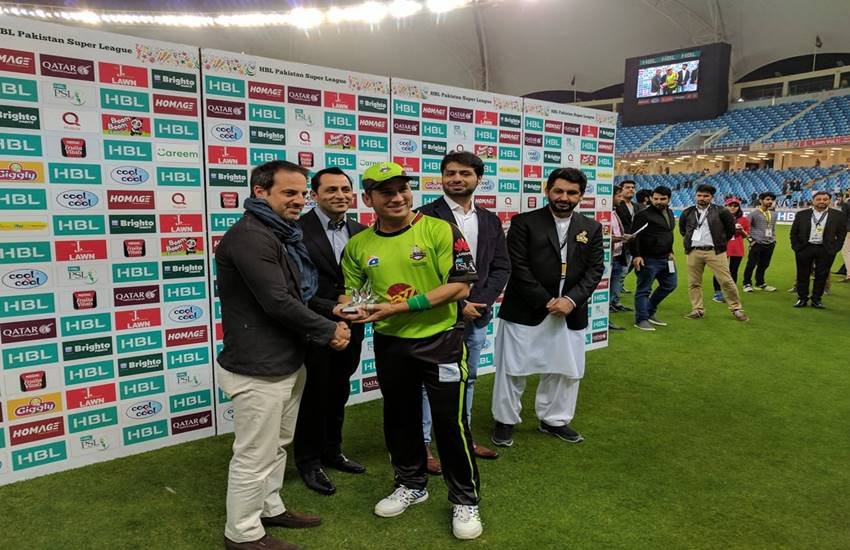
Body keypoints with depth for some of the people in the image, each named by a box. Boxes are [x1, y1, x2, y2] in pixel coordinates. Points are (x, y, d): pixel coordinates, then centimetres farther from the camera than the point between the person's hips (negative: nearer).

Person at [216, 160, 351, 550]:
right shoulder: (249, 236, -20)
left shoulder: (282, 236, 13)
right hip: (257, 369, -10)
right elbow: (277, 302, -26)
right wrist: (328, 331, -14)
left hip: (287, 363, 10)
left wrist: (332, 316, 0)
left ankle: (269, 508, 40)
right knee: (254, 456, 5)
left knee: (277, 446, 23)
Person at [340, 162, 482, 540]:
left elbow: (459, 286, -17)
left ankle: (465, 499, 24)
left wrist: (401, 307, -22)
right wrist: (350, 307, -12)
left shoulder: (439, 230, -12)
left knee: (450, 421, 2)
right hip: (389, 344, 5)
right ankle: (411, 484, 42)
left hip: (439, 341, -4)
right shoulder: (358, 244, 0)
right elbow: (350, 289, 13)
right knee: (398, 418, 19)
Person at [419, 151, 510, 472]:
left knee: (467, 379, 18)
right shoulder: (427, 216, -8)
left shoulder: (490, 220, 9)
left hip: (477, 314, 6)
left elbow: (501, 267, 6)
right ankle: (421, 444, 19)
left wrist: (479, 301, -10)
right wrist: (457, 305, -15)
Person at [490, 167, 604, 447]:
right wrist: (546, 302, -14)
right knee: (513, 369, 6)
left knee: (566, 370, 13)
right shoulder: (524, 222, -6)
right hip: (525, 312, -4)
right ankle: (505, 421, 24)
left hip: (570, 314, 4)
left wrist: (571, 300, -12)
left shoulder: (591, 228, 8)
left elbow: (595, 269, 3)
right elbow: (518, 268, -11)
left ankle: (554, 420, 33)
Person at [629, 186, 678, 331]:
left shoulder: (670, 213, 13)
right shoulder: (644, 215, -13)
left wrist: (670, 251, 19)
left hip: (665, 258, 9)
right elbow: (635, 236, -17)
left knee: (670, 285, 16)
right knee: (644, 290, -1)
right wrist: (636, 255, -24)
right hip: (648, 259, -9)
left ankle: (650, 312, 28)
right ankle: (641, 319, 8)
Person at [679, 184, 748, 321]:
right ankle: (697, 310, 15)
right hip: (694, 252, 3)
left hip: (715, 252, -3)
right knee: (693, 283, 5)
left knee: (726, 281, -4)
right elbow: (682, 229, 25)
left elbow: (731, 229, 12)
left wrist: (721, 241, 11)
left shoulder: (720, 212, 0)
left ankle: (736, 309, 8)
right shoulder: (687, 213, 7)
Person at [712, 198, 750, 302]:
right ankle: (717, 293, 9)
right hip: (722, 248, -2)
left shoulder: (743, 220, 7)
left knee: (733, 272, 6)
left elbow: (746, 236, 13)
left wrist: (741, 230, -7)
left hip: (737, 250, 2)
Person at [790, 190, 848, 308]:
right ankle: (802, 298, 16)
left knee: (821, 276, 4)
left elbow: (841, 234, 3)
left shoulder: (839, 215, 1)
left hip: (826, 250, 0)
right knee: (803, 275, 6)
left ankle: (817, 299, 15)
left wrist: (834, 249, -4)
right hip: (804, 249, 1)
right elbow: (794, 232, 7)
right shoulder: (802, 214, 3)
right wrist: (796, 247, 0)